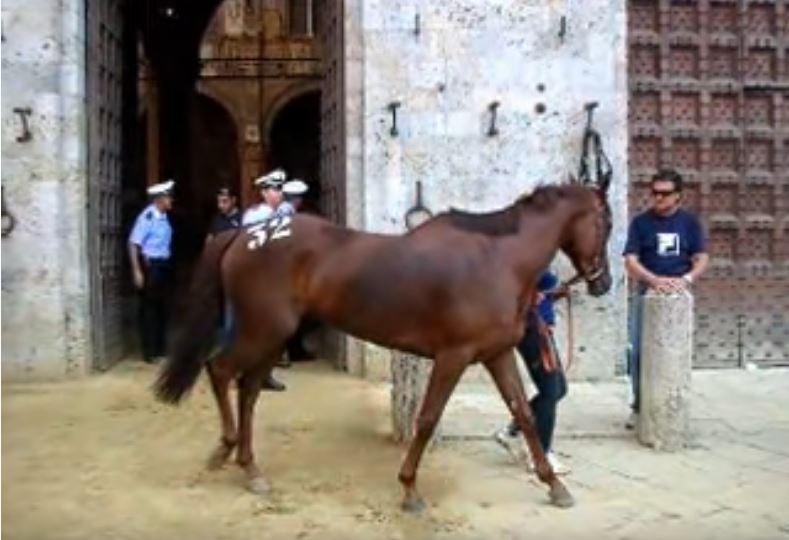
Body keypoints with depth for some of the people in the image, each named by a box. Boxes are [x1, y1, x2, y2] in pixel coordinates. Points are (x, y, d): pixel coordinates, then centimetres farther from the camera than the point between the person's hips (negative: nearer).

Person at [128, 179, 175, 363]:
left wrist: (167, 263, 14)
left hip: (163, 265, 8)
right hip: (150, 265, -8)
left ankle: (160, 348, 27)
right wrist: (137, 271, -21)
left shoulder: (163, 217, 7)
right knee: (149, 308, 1)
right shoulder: (147, 217, -17)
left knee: (162, 307, 15)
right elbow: (133, 244, -19)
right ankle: (149, 352, 11)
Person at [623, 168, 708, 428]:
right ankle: (639, 405, 13)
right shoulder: (640, 222, -1)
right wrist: (655, 279, -25)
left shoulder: (689, 222, 3)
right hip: (646, 292, -1)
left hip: (679, 294, 1)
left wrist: (686, 279, -19)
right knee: (639, 351, -1)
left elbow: (701, 258, 1)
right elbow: (630, 260, -8)